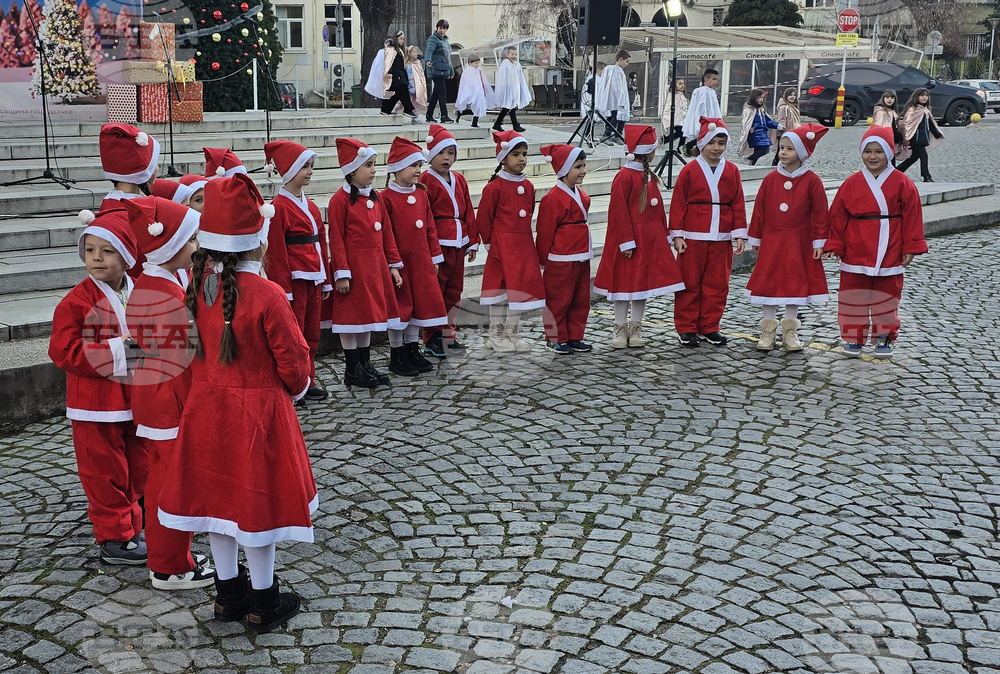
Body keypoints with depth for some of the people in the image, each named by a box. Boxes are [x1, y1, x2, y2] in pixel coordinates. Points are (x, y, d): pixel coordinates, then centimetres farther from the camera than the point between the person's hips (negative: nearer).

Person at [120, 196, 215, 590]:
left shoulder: (141, 287, 7)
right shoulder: (172, 296, -23)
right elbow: (184, 362, -22)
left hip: (146, 395, 10)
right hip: (174, 401, -10)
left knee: (161, 481, 19)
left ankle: (164, 556, 32)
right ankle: (172, 569, 14)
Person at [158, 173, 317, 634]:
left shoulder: (196, 283, -5)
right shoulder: (266, 295, -23)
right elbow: (292, 357, -14)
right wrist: (298, 387, 6)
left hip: (208, 406, 6)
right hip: (257, 412, -6)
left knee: (218, 493, 16)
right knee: (258, 499, 7)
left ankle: (229, 594, 31)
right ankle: (263, 603, 20)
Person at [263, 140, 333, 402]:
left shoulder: (310, 205, 14)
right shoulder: (279, 206, -12)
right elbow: (276, 251, -14)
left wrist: (326, 280, 15)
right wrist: (284, 288, -16)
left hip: (314, 279, 8)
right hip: (293, 279, -8)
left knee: (312, 334, 13)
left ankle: (308, 381, 23)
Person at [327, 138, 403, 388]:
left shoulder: (375, 198, 10)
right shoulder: (340, 201, -12)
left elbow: (386, 233, 13)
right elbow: (336, 240, -13)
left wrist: (393, 266, 11)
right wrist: (341, 273, -16)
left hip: (375, 266, 7)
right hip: (353, 266, -7)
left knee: (369, 314, 14)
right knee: (351, 316, 1)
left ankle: (365, 364, 24)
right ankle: (352, 371, 10)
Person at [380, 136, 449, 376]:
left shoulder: (421, 195, 7)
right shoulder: (386, 197, -11)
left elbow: (430, 228, 12)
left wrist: (435, 257, 10)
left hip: (421, 261, 6)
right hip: (398, 262, -6)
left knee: (419, 303, 11)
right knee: (399, 306, 3)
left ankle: (413, 350, 24)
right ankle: (397, 356, 14)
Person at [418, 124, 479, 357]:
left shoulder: (459, 180, 13)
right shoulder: (426, 181, -8)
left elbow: (468, 212, 16)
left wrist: (473, 241, 13)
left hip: (458, 244, 7)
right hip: (438, 243, -7)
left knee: (454, 290, 13)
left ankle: (447, 333, 24)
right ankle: (431, 339, 7)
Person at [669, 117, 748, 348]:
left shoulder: (732, 171, 7)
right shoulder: (689, 171, -2)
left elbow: (738, 205, 9)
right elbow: (678, 204, -3)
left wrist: (740, 234, 4)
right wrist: (677, 235, -7)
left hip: (721, 240, 3)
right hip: (693, 238, -3)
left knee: (717, 284, 7)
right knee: (690, 283, 2)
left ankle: (709, 327, 18)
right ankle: (686, 328, 11)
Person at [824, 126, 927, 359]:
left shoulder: (902, 183, -1)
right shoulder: (851, 183, 2)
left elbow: (911, 217, 1)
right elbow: (837, 217, 4)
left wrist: (910, 248, -2)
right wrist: (834, 245, 0)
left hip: (889, 254, -1)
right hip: (855, 253, 1)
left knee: (886, 297, 8)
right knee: (854, 297, 4)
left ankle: (883, 338, 20)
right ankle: (854, 338, 15)